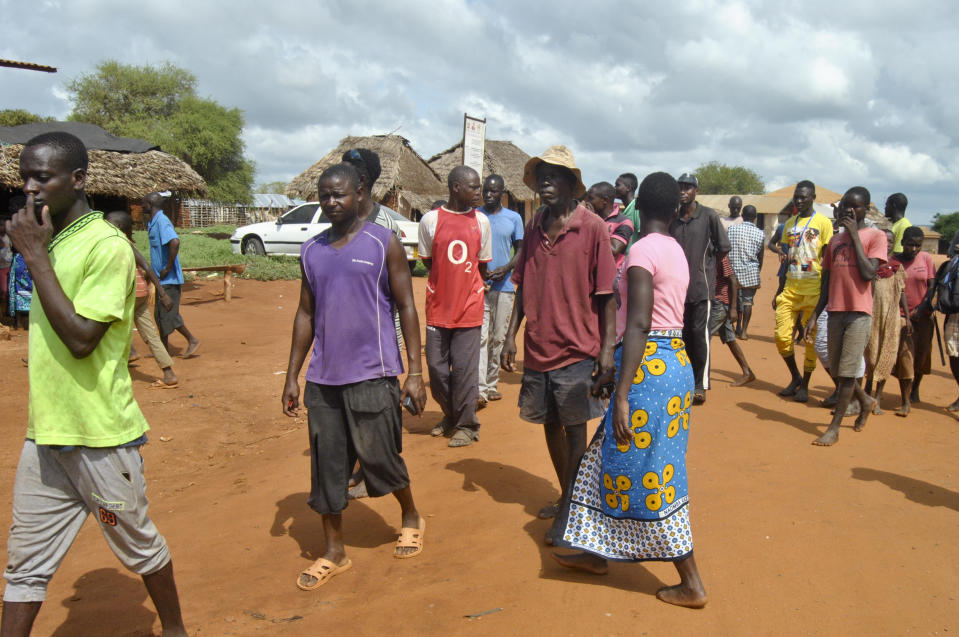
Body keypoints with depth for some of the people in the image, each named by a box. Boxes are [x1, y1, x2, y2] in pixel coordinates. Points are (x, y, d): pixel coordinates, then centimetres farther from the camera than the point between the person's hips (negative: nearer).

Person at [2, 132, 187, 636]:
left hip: (100, 437, -7)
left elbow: (80, 337, -24)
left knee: (138, 546, 12)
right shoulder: (50, 241, 9)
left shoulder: (107, 246, -17)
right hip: (45, 433, 7)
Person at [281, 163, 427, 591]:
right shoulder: (311, 251, 9)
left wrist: (415, 372, -8)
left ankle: (411, 519, 35)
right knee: (326, 465, 7)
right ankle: (333, 552, 22)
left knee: (380, 458, 7)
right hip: (323, 377, 4)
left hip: (372, 375, -4)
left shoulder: (383, 243, -2)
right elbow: (305, 314, 14)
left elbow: (406, 307, -3)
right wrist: (292, 376, 11)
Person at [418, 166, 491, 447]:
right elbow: (427, 261, 6)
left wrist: (468, 286, 10)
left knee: (464, 369, 0)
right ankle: (450, 416, 29)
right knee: (436, 367, 7)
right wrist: (450, 282, 4)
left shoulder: (481, 221, 3)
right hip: (438, 307, 0)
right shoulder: (430, 220, -2)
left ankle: (466, 424, 15)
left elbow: (482, 264, 11)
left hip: (469, 307, 0)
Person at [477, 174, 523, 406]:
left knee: (498, 338, 8)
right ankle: (480, 389, -15)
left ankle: (491, 385, 19)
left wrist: (505, 269, -9)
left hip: (504, 285, 2)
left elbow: (520, 250, 9)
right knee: (480, 336, -11)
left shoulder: (514, 218, 8)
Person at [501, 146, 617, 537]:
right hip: (537, 349, 5)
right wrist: (511, 336, 7)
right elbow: (523, 287, 12)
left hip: (576, 351, -5)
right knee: (550, 424, 15)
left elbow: (607, 294, -7)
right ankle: (566, 495, 33)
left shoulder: (592, 228, -8)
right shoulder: (534, 227, 7)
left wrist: (607, 347, -11)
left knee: (574, 430, 4)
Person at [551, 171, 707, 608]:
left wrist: (622, 395, -23)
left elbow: (639, 325, -22)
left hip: (648, 366, -9)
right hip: (675, 359, 9)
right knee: (618, 460, 18)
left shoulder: (643, 249, -14)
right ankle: (596, 553, 31)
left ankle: (692, 584, 12)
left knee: (645, 473, 1)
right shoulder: (676, 251, 12)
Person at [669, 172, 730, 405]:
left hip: (701, 285, -4)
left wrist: (706, 264, 4)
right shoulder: (673, 218, 8)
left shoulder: (709, 216, -4)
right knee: (682, 335, 10)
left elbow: (724, 248, -1)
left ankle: (701, 385, 2)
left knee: (699, 333, -5)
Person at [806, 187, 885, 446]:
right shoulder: (835, 240, 14)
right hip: (836, 311, 6)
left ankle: (834, 428, 1)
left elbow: (868, 274, -16)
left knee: (846, 371, -6)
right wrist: (814, 317, 11)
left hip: (859, 313, -6)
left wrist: (855, 235, -11)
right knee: (837, 371, 12)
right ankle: (865, 400, 40)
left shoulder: (875, 236, -2)